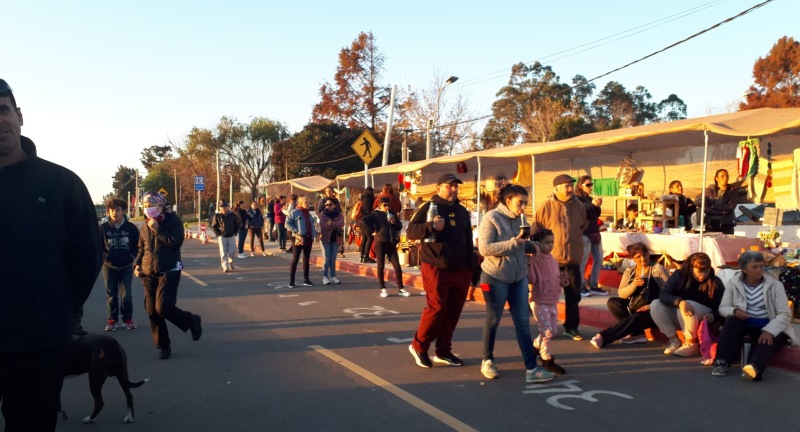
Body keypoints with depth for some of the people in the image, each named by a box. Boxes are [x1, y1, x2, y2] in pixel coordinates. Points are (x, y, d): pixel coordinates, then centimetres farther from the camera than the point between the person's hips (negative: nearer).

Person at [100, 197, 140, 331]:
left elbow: (138, 245, 4)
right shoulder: (103, 228, -6)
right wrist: (105, 256, -13)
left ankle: (128, 319, 14)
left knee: (126, 294, 1)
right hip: (109, 266, 1)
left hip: (126, 266, 0)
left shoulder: (131, 228, -5)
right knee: (111, 295, 8)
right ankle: (112, 320, 18)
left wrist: (132, 256, -7)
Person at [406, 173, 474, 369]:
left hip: (459, 270, 6)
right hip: (435, 268, -6)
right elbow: (410, 231, -11)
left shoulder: (462, 211, 15)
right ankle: (419, 346, 7)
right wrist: (431, 226, -26)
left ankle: (443, 351, 18)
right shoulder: (428, 207, -4)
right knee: (437, 308, -10)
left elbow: (468, 241, 19)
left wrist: (470, 267, 14)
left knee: (453, 311, 7)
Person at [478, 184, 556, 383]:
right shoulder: (491, 217, -13)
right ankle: (487, 361, 26)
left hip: (519, 277, 6)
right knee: (493, 320, 8)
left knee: (523, 323, 2)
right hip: (495, 277, -6)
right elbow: (484, 248, -22)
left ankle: (531, 369, 3)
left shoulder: (518, 219, 8)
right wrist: (513, 242, -25)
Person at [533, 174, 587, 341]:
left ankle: (571, 327, 20)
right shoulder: (546, 207, -8)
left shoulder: (579, 206, 4)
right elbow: (535, 230, -2)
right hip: (551, 258, -3)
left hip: (573, 258, 3)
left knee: (573, 295, 8)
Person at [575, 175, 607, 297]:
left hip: (595, 232, 8)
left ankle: (594, 286, 16)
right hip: (584, 233, -8)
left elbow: (597, 215, 17)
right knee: (583, 261, -8)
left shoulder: (590, 198, 18)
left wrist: (598, 206, -2)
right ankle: (581, 287, -1)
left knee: (599, 260, 9)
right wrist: (592, 204, -24)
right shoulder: (576, 199, -4)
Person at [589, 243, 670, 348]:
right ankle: (637, 333, -19)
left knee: (636, 318, -35)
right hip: (633, 309, 6)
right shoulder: (629, 271, 9)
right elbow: (621, 294, 2)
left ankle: (603, 337, -33)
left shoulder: (657, 269, -3)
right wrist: (633, 285, -17)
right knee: (612, 302, -16)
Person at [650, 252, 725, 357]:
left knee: (689, 305, -34)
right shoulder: (679, 275, -8)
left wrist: (713, 315, -33)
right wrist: (679, 302, -38)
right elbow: (663, 295, -19)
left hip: (703, 319, -3)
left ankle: (691, 344, -24)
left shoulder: (715, 282, -9)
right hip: (678, 317, 3)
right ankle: (674, 340, -14)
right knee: (655, 305, -21)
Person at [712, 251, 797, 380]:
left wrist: (769, 330, -30)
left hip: (768, 327, -2)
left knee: (768, 340, -34)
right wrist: (734, 311, -24)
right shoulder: (734, 283, -1)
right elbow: (723, 308, 2)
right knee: (732, 321, -30)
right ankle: (721, 362, -34)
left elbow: (785, 314, -12)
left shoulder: (775, 285, -6)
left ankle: (754, 367, -62)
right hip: (746, 324, 2)